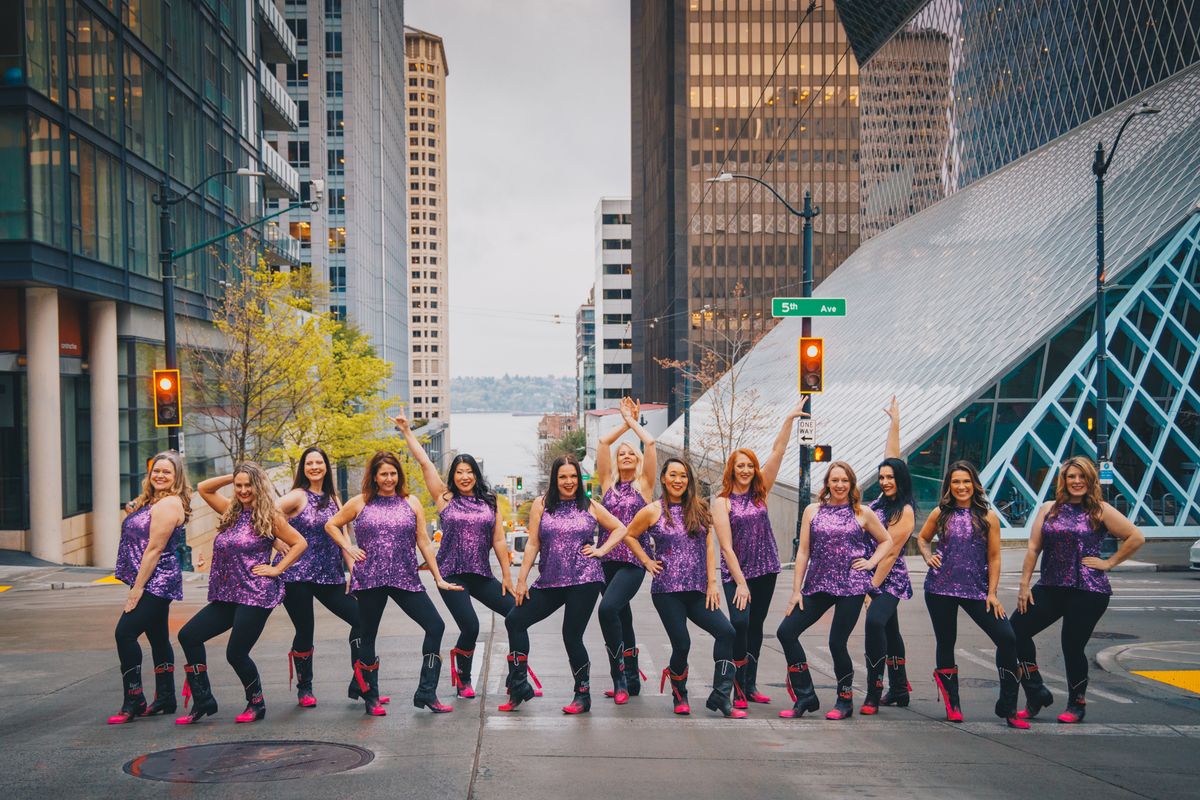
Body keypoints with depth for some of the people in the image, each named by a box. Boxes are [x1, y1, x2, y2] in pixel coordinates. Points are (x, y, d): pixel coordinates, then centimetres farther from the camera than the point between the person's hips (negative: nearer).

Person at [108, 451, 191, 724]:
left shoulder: (169, 504, -16)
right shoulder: (150, 501, 15)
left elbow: (154, 549, -20)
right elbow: (140, 541, 22)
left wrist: (137, 588, -20)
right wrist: (133, 513, 7)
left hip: (156, 581, -10)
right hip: (157, 584, 10)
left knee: (125, 633, -15)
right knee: (158, 638, 13)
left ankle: (134, 702, -11)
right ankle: (165, 699, 21)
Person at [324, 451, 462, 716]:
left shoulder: (411, 502, 8)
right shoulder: (360, 503, 5)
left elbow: (424, 542, 9)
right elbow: (331, 525, 17)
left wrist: (438, 578, 7)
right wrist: (348, 547, 2)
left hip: (406, 579, 1)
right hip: (369, 580, -1)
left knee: (436, 626, -9)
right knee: (368, 635, 6)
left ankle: (426, 693, 0)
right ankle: (371, 699, 21)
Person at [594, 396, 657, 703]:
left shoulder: (644, 484, 4)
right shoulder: (609, 483, 13)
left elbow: (650, 443, -3)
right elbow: (603, 442, 7)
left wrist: (634, 421, 11)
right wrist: (625, 422, 16)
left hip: (634, 560, -4)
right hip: (608, 559, 5)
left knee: (608, 608, -23)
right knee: (621, 617, 10)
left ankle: (619, 675, -14)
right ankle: (631, 680, 21)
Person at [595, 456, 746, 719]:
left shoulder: (699, 509, 10)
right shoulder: (652, 512, 1)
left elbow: (709, 546, 8)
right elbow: (629, 535, 13)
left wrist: (712, 582, 2)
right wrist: (647, 562, 4)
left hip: (697, 589, 3)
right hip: (667, 590, -3)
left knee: (726, 631, -14)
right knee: (682, 644, -8)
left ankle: (720, 697, -7)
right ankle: (679, 695, 22)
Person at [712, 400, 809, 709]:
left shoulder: (760, 492, 6)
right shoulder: (722, 501, -6)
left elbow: (777, 452, 0)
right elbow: (726, 545, -12)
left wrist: (789, 420, -7)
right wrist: (739, 582, -18)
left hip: (765, 571, 5)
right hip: (736, 573, -5)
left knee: (756, 626, 11)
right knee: (739, 623, -18)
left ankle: (750, 686, 19)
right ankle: (737, 687, -9)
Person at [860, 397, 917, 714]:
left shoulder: (905, 511, -15)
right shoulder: (884, 498, 5)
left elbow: (890, 552, -17)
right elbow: (892, 457, 11)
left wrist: (873, 587, -17)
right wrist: (894, 422, 13)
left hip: (889, 579, -9)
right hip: (873, 574, 9)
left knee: (875, 621, -26)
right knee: (889, 630, 16)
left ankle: (874, 694, -24)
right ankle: (899, 690, 27)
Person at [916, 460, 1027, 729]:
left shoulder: (988, 517, 1)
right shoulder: (940, 514, 4)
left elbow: (994, 558, 2)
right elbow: (922, 538, 20)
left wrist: (992, 593, -3)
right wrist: (928, 556, -1)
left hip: (977, 590, -1)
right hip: (940, 588, 1)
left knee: (1007, 639, -13)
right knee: (946, 643, 8)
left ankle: (1007, 707, -1)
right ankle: (952, 705, 28)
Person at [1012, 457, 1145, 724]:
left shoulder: (1100, 511, -1)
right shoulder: (1049, 509, 8)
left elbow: (1136, 538, -3)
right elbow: (1033, 548, 5)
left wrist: (1109, 563, -5)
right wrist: (1024, 584, 0)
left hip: (1088, 590, -4)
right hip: (1050, 588, 4)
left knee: (1072, 647, -1)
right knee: (1016, 630, -5)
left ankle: (1077, 704, 23)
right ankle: (1036, 694, 11)